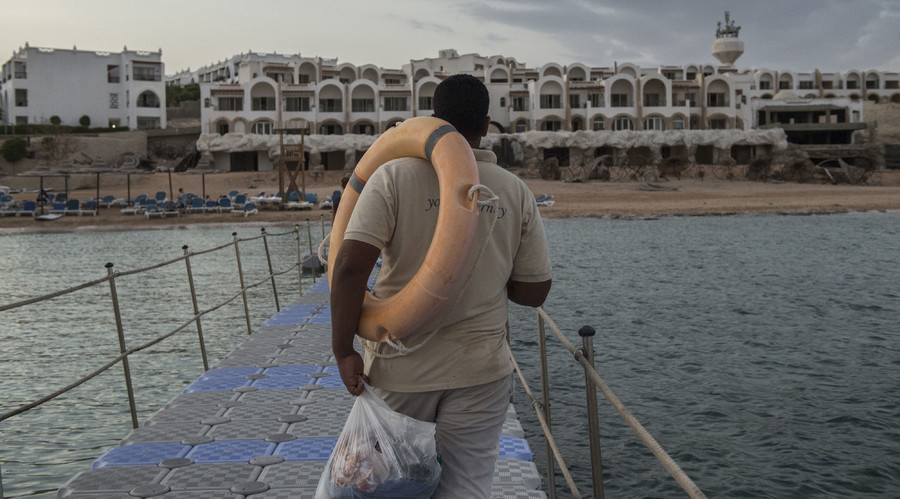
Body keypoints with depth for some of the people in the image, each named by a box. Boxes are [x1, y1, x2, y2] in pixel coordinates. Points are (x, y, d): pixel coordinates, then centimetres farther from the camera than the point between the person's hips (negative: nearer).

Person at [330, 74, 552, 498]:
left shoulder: (395, 176, -8)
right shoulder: (515, 192, 0)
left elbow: (350, 265, -18)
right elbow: (533, 291, 3)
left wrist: (343, 350, -10)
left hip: (401, 367, -1)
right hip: (479, 370, 2)